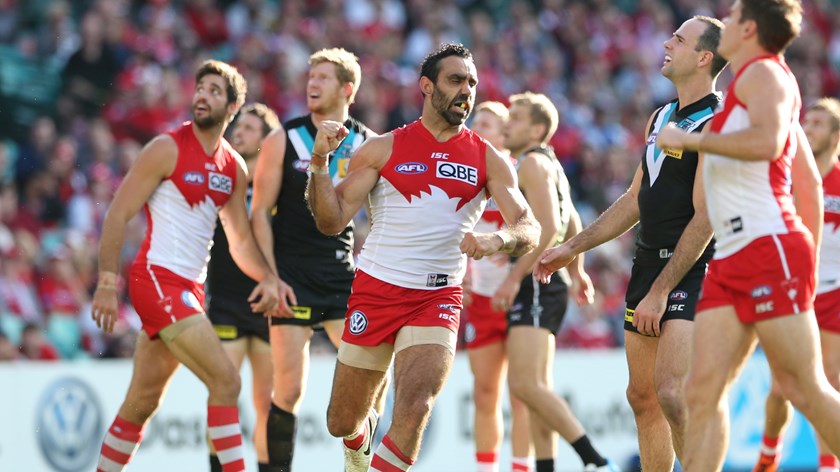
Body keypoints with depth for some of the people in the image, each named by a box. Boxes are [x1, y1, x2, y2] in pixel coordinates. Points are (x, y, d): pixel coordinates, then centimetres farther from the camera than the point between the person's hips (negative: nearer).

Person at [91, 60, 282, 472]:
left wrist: (267, 278, 0)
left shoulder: (234, 167, 12)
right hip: (157, 279, -7)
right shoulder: (168, 149, -8)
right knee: (225, 381, -15)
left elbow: (240, 239, 18)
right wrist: (107, 282, -15)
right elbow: (118, 214, -9)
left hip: (190, 288, 7)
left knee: (143, 401, 13)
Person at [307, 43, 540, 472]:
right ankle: (361, 434, 46)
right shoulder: (384, 149, 0)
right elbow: (332, 222, -4)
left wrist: (495, 240, -27)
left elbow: (529, 229, -5)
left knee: (414, 409, -24)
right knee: (341, 423, 9)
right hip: (375, 291, 0)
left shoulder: (488, 160, 4)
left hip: (438, 299, 0)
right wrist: (320, 162, -19)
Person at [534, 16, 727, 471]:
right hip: (649, 262, 9)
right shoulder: (660, 118, 15)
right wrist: (572, 248, 19)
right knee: (642, 396, 10)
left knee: (672, 391, -22)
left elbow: (705, 219, -18)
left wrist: (660, 291, -20)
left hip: (692, 270, -9)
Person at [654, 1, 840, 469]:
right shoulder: (754, 84, 27)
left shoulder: (763, 72, -2)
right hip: (731, 259, 10)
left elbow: (768, 141, -23)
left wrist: (691, 139, -14)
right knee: (703, 390, -1)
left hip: (769, 248, -10)